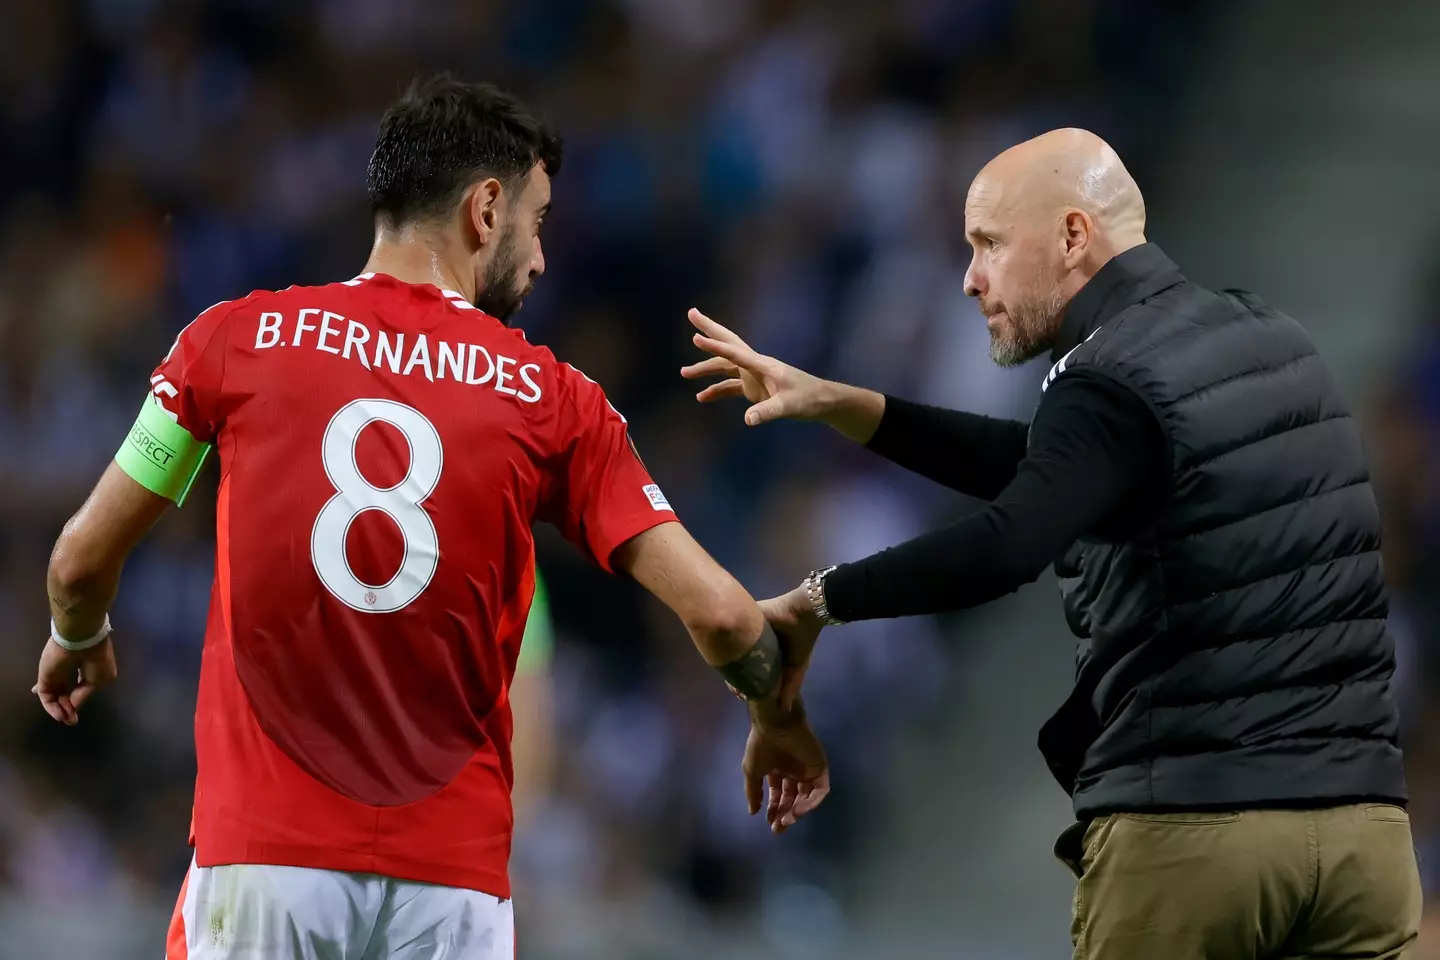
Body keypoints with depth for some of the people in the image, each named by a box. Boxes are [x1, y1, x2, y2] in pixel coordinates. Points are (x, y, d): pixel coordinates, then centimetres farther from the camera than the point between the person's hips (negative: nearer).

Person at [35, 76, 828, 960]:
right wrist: (780, 722, 19)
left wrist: (78, 640, 32)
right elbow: (715, 610, -2)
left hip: (262, 852, 0)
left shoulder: (238, 337, 3)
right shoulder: (553, 399, 2)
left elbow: (82, 560, 8)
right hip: (453, 880, 0)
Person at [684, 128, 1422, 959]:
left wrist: (816, 600, -17)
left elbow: (1005, 547, -28)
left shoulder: (1116, 381, -10)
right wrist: (836, 405, 19)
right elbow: (1044, 472, 22)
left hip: (1190, 828, -7)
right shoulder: (1263, 337, 16)